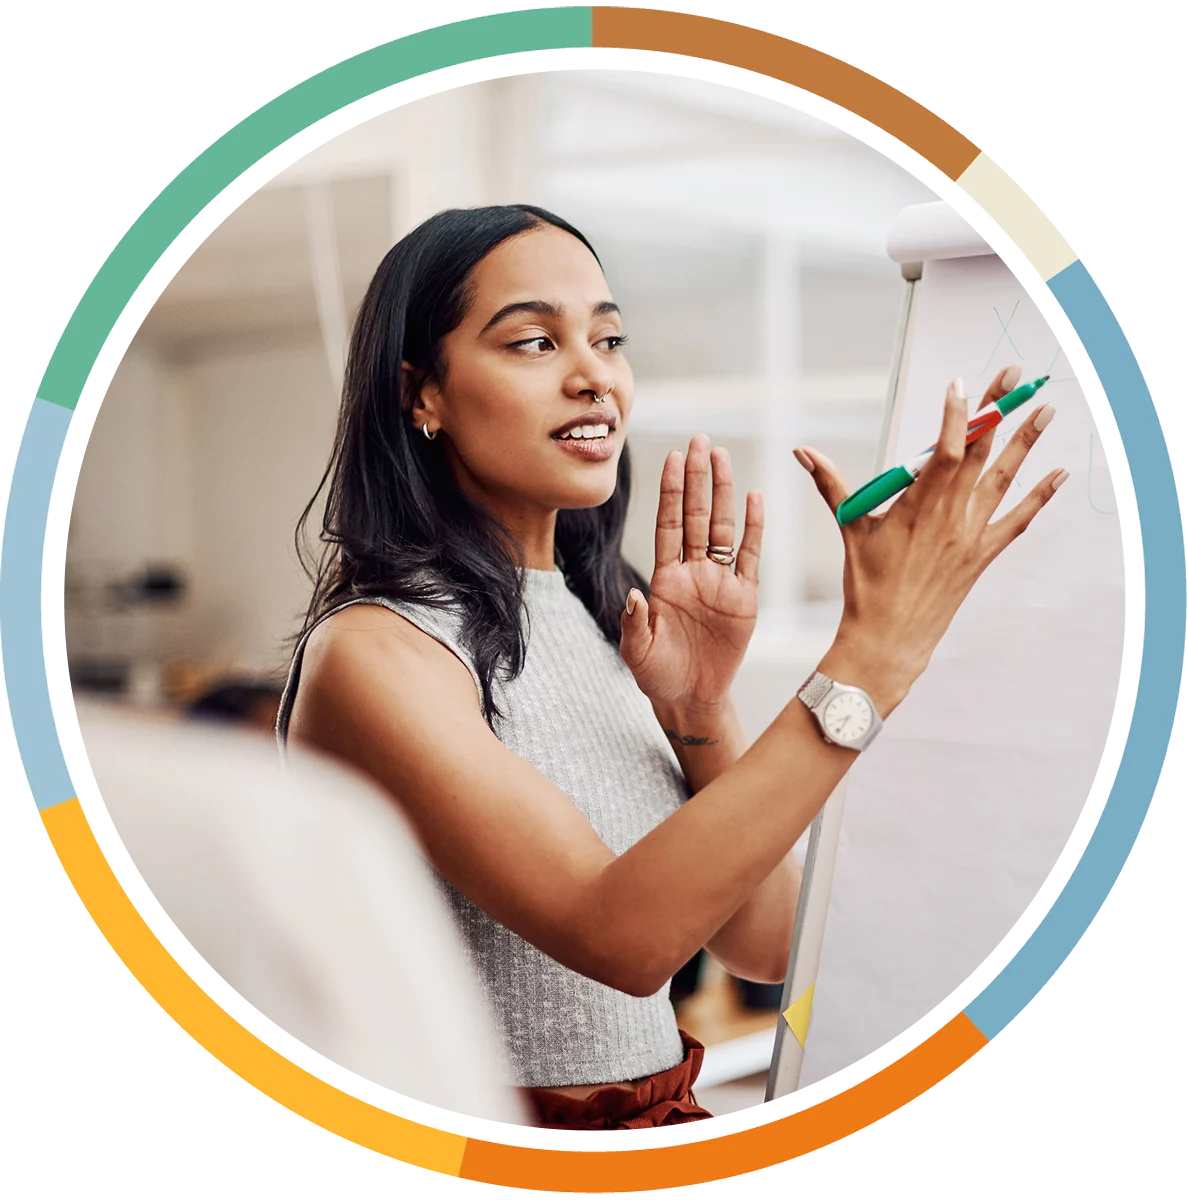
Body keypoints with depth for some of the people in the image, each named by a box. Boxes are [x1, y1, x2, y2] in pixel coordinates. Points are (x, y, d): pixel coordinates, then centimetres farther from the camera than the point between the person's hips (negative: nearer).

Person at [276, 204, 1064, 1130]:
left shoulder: (614, 616, 7)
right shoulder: (371, 651, -12)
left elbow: (764, 947, 5)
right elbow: (621, 937, -23)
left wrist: (701, 712, -10)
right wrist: (873, 652, -25)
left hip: (663, 1102, 4)